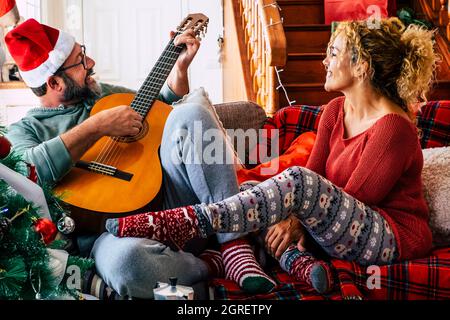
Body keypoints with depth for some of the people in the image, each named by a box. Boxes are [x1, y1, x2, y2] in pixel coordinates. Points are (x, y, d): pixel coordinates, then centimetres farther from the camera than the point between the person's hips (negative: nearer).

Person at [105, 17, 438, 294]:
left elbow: (353, 199, -17)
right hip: (341, 231, 8)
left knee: (299, 181, -33)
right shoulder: (335, 110, 7)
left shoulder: (393, 126, -17)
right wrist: (291, 215, -17)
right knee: (248, 189, -6)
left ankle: (177, 224, -36)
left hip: (394, 236, -8)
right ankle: (296, 259, -28)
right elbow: (315, 175, 0)